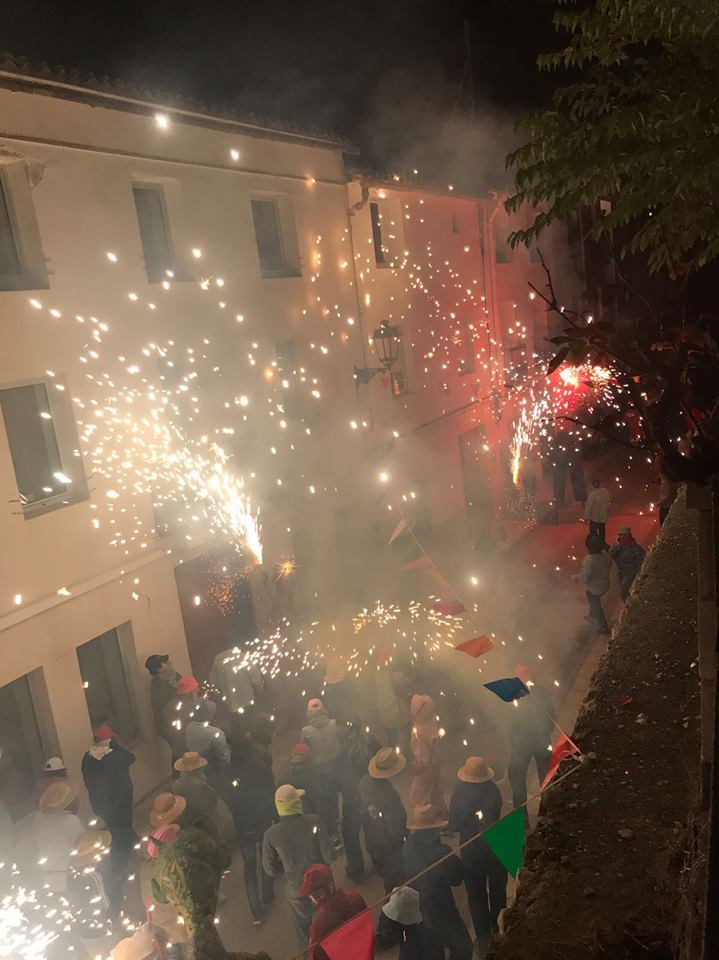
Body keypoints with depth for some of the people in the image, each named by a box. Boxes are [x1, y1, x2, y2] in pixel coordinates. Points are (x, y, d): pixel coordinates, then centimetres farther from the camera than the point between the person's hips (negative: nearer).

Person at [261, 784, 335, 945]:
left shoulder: (271, 834, -22)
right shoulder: (313, 821, -27)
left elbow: (271, 870, -11)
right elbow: (330, 856, -22)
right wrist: (317, 862, 0)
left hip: (296, 886, 0)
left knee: (303, 922, 28)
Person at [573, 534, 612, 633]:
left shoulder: (589, 560, -36)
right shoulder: (604, 554, -15)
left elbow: (585, 578, -32)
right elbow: (609, 566, 3)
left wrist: (575, 577, -13)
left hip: (594, 589, -7)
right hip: (604, 585, 7)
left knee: (596, 607, 18)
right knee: (594, 601, 34)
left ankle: (604, 627, 36)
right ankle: (592, 616, 57)